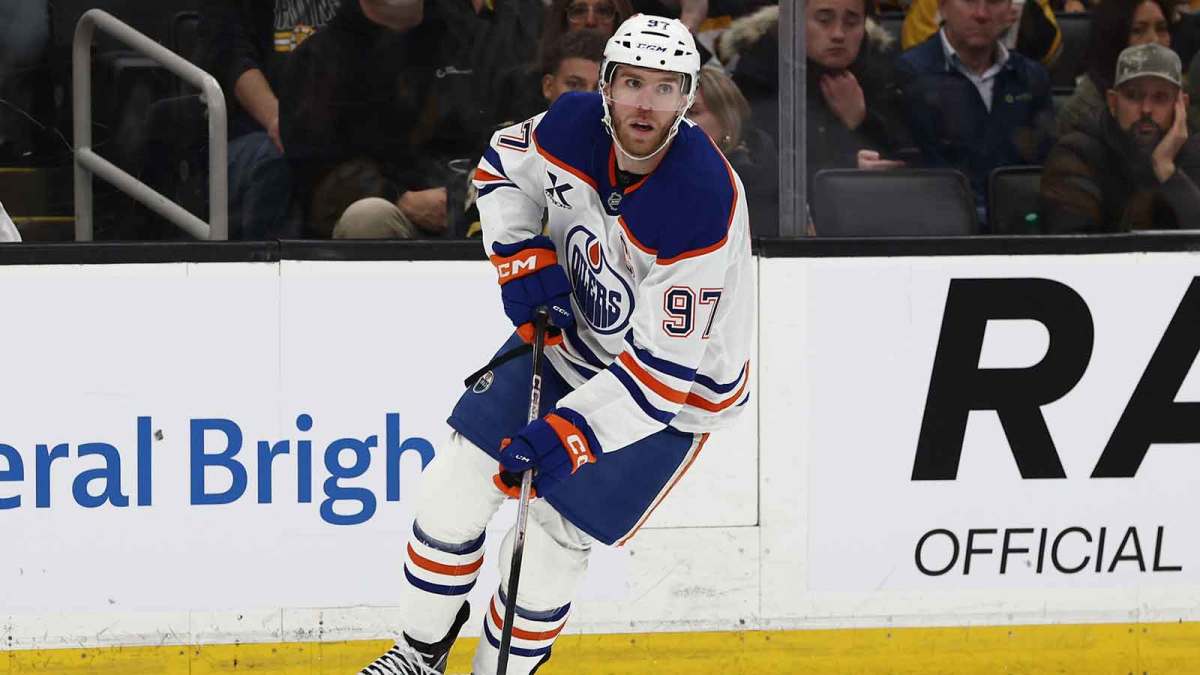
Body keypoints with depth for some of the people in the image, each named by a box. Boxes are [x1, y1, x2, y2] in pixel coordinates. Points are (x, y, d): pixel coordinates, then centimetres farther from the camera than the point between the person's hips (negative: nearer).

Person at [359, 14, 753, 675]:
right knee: (457, 483, 1)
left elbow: (665, 367, -31)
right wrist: (523, 259, -9)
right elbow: (503, 167, 7)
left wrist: (569, 435, -36)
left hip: (676, 387, -6)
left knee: (550, 539, -7)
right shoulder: (574, 126, -18)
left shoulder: (704, 204, -35)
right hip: (570, 336, 6)